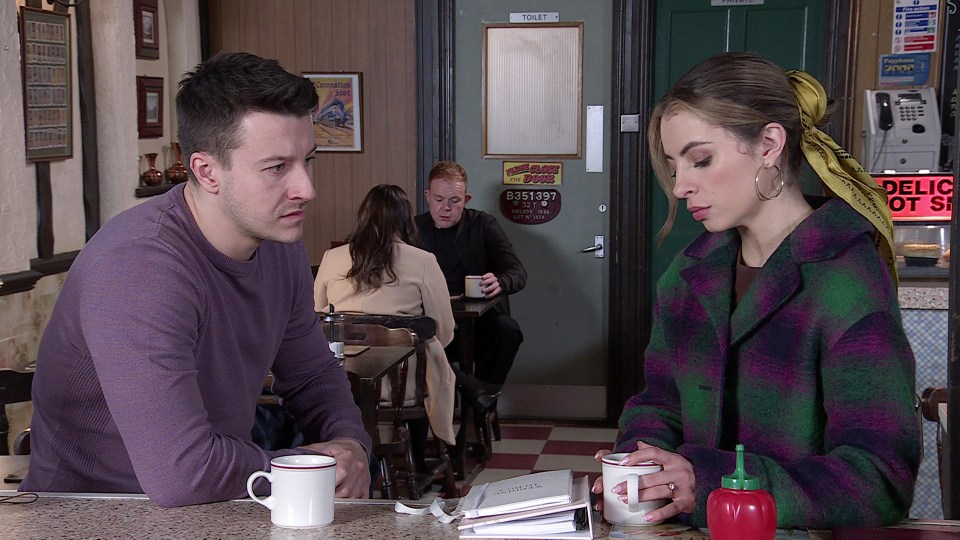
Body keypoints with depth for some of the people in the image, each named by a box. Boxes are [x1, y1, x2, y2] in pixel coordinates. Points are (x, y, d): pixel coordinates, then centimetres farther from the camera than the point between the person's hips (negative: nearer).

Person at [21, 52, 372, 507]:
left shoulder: (279, 240, 0)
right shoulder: (137, 266, -27)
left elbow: (313, 374, 16)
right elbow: (180, 475, -34)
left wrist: (350, 443, -6)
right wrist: (314, 466, -18)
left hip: (219, 512, 7)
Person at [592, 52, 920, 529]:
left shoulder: (845, 277, -12)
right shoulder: (690, 272, 10)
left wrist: (711, 482, -25)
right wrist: (640, 457, -7)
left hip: (803, 530, -4)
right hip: (692, 527, 4)